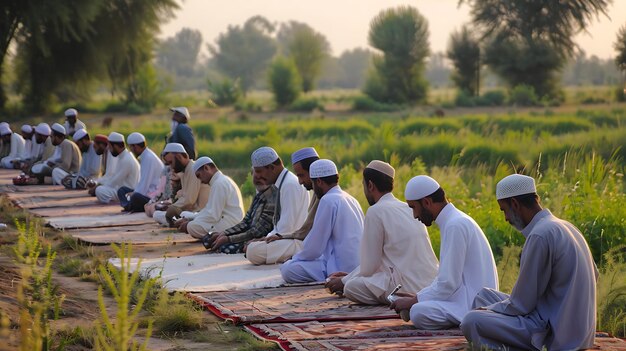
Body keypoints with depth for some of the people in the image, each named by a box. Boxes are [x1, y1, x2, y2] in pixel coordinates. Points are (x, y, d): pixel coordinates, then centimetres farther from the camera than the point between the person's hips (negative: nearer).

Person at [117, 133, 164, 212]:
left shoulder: (149, 158, -18)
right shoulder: (144, 156, 13)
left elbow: (145, 182, -21)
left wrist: (134, 193, -15)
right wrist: (134, 192, 4)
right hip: (148, 191, 11)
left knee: (135, 197, -38)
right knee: (122, 190, 14)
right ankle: (130, 207, -11)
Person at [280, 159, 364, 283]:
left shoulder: (328, 200, -13)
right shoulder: (351, 199, 15)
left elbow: (314, 247, -13)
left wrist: (295, 258, 5)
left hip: (342, 268, -9)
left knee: (287, 270, -15)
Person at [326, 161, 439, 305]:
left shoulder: (376, 211, -9)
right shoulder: (407, 208, 17)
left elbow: (370, 266, -5)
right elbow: (375, 259, 24)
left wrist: (345, 281, 12)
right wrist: (349, 276, 29)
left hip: (410, 287, -9)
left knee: (351, 287, -8)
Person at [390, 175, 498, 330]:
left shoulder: (455, 226, -17)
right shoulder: (456, 220, 16)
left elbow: (448, 283, -19)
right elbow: (446, 277, 21)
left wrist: (413, 301, -9)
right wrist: (417, 296, 12)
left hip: (473, 304, -11)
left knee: (419, 312, -28)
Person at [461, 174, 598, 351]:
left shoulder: (540, 235, -20)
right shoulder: (565, 226, 10)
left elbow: (522, 304, -17)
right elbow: (593, 274, 22)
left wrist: (487, 310, 2)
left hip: (554, 335, -10)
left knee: (472, 321, -20)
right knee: (484, 295, 18)